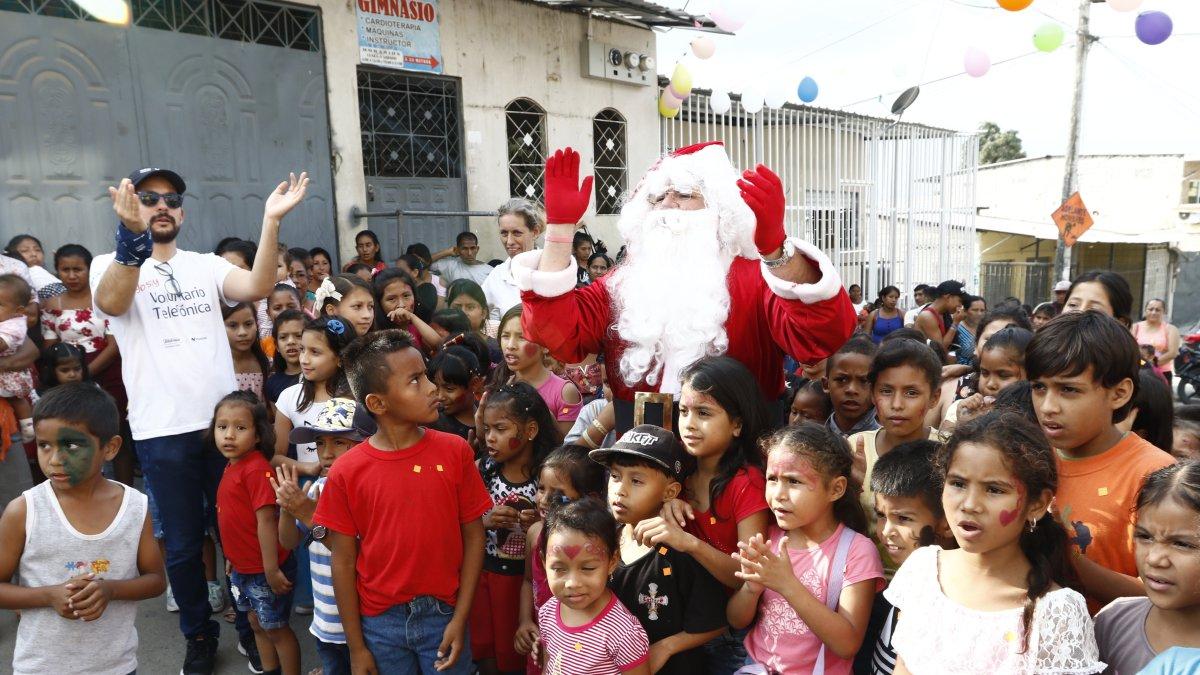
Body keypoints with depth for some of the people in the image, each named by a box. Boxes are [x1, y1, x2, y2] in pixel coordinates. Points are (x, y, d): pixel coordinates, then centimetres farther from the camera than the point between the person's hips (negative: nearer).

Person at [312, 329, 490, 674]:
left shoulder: (455, 451, -9)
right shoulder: (346, 472, -10)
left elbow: (473, 536, -4)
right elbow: (343, 562, -4)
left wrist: (460, 619, -6)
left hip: (444, 614, 0)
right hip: (379, 621, 0)